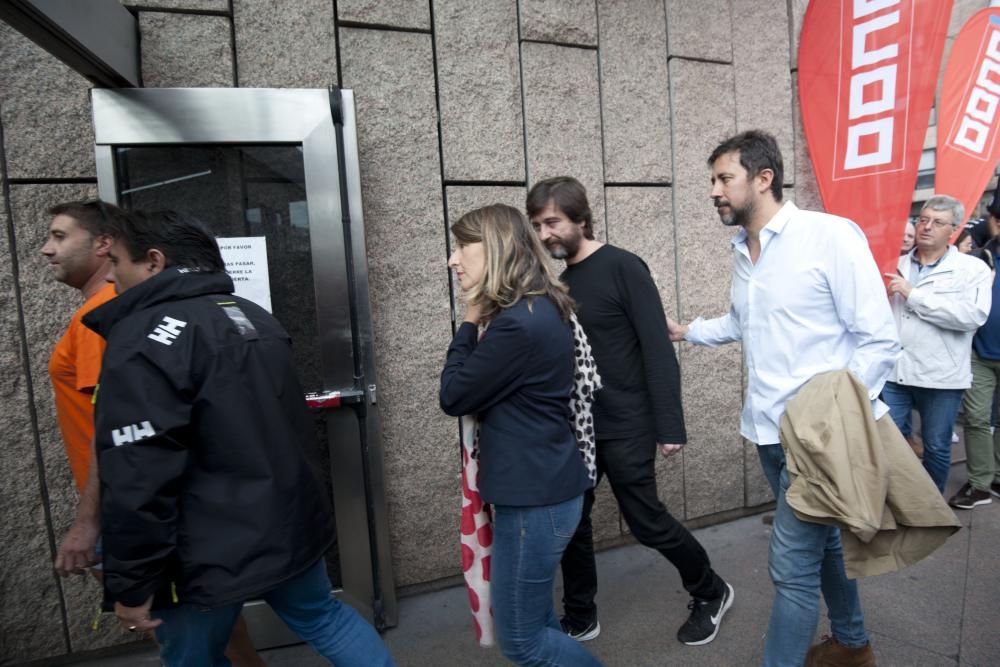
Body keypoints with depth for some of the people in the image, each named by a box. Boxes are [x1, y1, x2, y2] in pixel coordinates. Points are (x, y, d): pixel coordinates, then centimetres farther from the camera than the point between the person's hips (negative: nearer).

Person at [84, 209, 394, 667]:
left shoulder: (144, 337, -18)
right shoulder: (255, 318, 8)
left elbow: (136, 479, -23)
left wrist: (130, 584, -13)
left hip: (208, 555, -7)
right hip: (290, 525, 7)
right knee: (321, 617, 23)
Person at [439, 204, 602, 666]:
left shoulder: (518, 322, -25)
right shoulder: (539, 309, 7)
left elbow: (454, 397, -14)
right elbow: (489, 388, 11)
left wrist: (470, 322, -8)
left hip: (534, 496, -10)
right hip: (541, 486, 10)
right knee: (535, 621, 25)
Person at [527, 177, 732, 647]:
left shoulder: (622, 268, -12)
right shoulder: (558, 279, 6)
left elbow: (658, 350, -14)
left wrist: (669, 425, -17)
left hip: (625, 427, -6)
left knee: (647, 522, 7)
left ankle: (711, 593, 35)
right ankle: (579, 618, 34)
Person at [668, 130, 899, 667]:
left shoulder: (830, 235, -14)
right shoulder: (742, 252, 8)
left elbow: (879, 340, -14)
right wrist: (687, 331, 18)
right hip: (768, 431, 8)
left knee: (791, 564, -1)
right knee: (822, 541, 24)